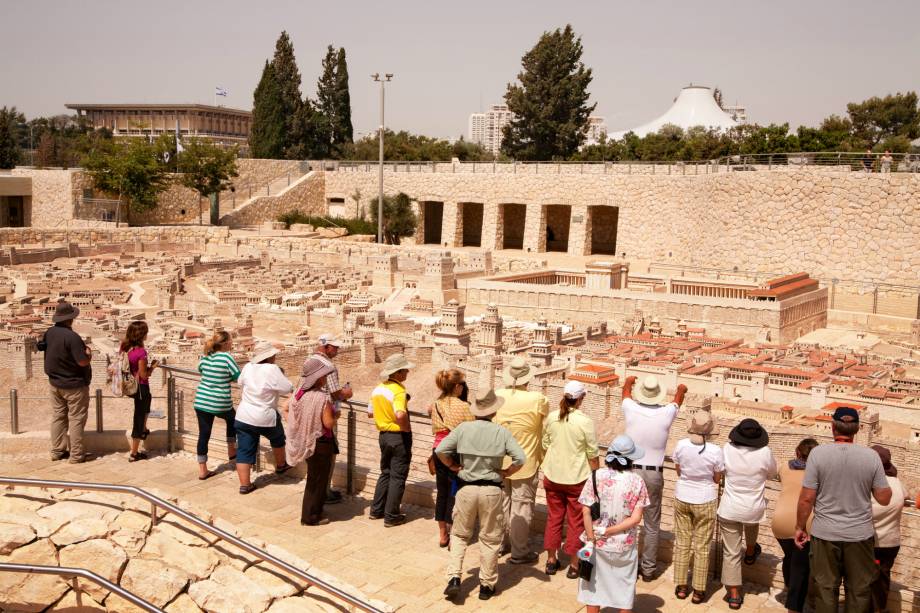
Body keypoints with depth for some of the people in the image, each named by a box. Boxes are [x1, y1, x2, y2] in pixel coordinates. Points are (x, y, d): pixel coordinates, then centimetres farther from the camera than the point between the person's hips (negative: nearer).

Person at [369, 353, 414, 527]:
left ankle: (376, 510, 27)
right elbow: (400, 415, -36)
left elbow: (372, 413, 14)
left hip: (383, 435, 8)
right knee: (398, 477, 3)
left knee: (385, 473, 22)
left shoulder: (377, 389, 5)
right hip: (399, 437, -8)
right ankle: (392, 516, 9)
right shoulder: (398, 390, -21)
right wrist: (406, 428, -20)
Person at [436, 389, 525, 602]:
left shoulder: (463, 428, -5)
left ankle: (454, 578, 6)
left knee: (459, 535, 17)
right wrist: (505, 473, 2)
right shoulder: (501, 432, -6)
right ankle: (487, 585, 20)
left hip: (466, 488, 1)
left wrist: (454, 467, 7)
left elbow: (440, 450, -8)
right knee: (490, 539, 13)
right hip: (491, 490, -1)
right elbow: (520, 458, -13)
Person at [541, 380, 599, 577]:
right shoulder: (585, 422, -16)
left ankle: (551, 560, 26)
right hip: (577, 479, -4)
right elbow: (592, 454, -10)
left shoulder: (552, 418, -4)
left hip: (552, 476, 4)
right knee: (575, 522, 10)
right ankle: (574, 565, 18)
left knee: (553, 518, 17)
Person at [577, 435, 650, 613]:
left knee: (594, 586, 17)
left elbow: (586, 512, -14)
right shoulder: (637, 481, -10)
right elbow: (636, 518, -13)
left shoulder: (597, 477, -12)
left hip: (599, 544, 0)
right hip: (625, 545, 0)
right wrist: (608, 530, -12)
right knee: (624, 587, 18)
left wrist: (591, 540, -8)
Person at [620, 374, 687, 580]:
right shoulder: (666, 414, -8)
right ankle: (648, 568, 19)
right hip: (654, 474, 0)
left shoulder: (631, 410, -9)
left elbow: (626, 390, 16)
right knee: (652, 525, 11)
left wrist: (629, 381, 39)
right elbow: (678, 399, 17)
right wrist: (681, 389, 40)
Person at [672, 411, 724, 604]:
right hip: (705, 501, -2)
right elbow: (717, 479, -6)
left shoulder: (681, 445, -14)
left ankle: (681, 586, 26)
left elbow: (678, 470, 1)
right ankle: (698, 591, 20)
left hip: (682, 498, 2)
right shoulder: (715, 451, -20)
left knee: (682, 543, 16)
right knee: (701, 547, 11)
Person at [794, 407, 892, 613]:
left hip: (825, 533, -1)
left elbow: (807, 498, -10)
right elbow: (884, 498, -1)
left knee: (826, 588, 12)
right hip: (860, 534, 1)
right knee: (859, 590, 13)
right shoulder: (871, 456, -7)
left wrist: (800, 527, 3)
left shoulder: (818, 453, -11)